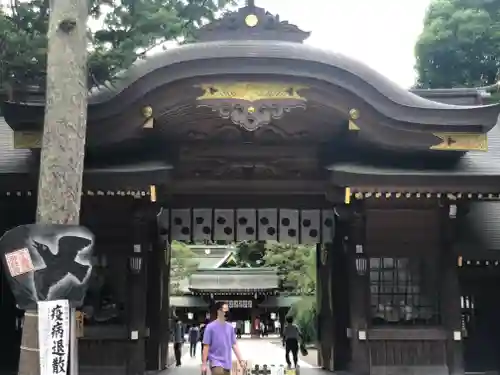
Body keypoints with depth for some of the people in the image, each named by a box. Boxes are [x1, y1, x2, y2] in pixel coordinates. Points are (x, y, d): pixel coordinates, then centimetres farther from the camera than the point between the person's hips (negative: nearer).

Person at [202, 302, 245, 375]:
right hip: (216, 362, -5)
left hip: (227, 363, 5)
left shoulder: (230, 327, 8)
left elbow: (234, 345, 11)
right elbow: (206, 346, -6)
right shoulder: (210, 327, -7)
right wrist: (204, 363, -9)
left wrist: (241, 360, 6)